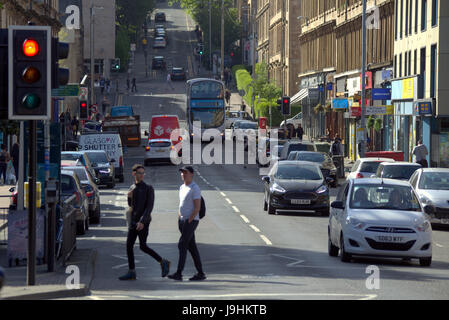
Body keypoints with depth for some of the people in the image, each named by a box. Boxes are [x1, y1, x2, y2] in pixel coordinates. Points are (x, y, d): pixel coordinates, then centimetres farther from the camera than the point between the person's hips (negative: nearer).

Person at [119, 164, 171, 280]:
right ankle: (131, 272, 5)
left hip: (143, 222, -7)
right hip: (133, 221, 7)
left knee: (143, 247, -7)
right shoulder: (133, 188, 12)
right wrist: (130, 197, -2)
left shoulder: (148, 188, -7)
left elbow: (149, 207, -14)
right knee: (129, 245, 1)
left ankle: (163, 262, 9)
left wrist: (142, 221, -24)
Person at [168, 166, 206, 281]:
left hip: (191, 221, -9)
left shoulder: (195, 188, -13)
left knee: (182, 245, -13)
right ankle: (200, 273, 13)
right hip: (182, 220, 9)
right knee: (192, 247, 9)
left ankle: (179, 274, -15)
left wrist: (189, 221, -20)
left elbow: (197, 208, -18)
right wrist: (179, 221, 14)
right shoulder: (182, 187, 15)